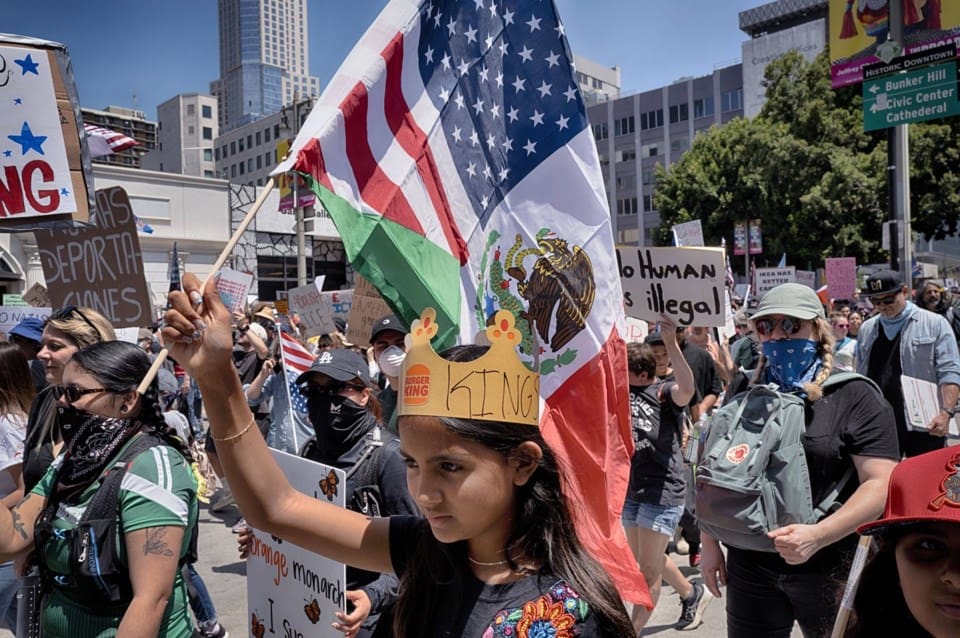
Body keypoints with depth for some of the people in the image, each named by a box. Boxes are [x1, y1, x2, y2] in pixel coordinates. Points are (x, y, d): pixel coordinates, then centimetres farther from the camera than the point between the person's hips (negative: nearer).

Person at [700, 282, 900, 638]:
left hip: (831, 569, -3)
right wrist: (710, 544, 8)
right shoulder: (746, 393, 6)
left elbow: (881, 485, -15)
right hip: (749, 565, 4)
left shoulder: (855, 397, -7)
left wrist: (817, 536, -26)